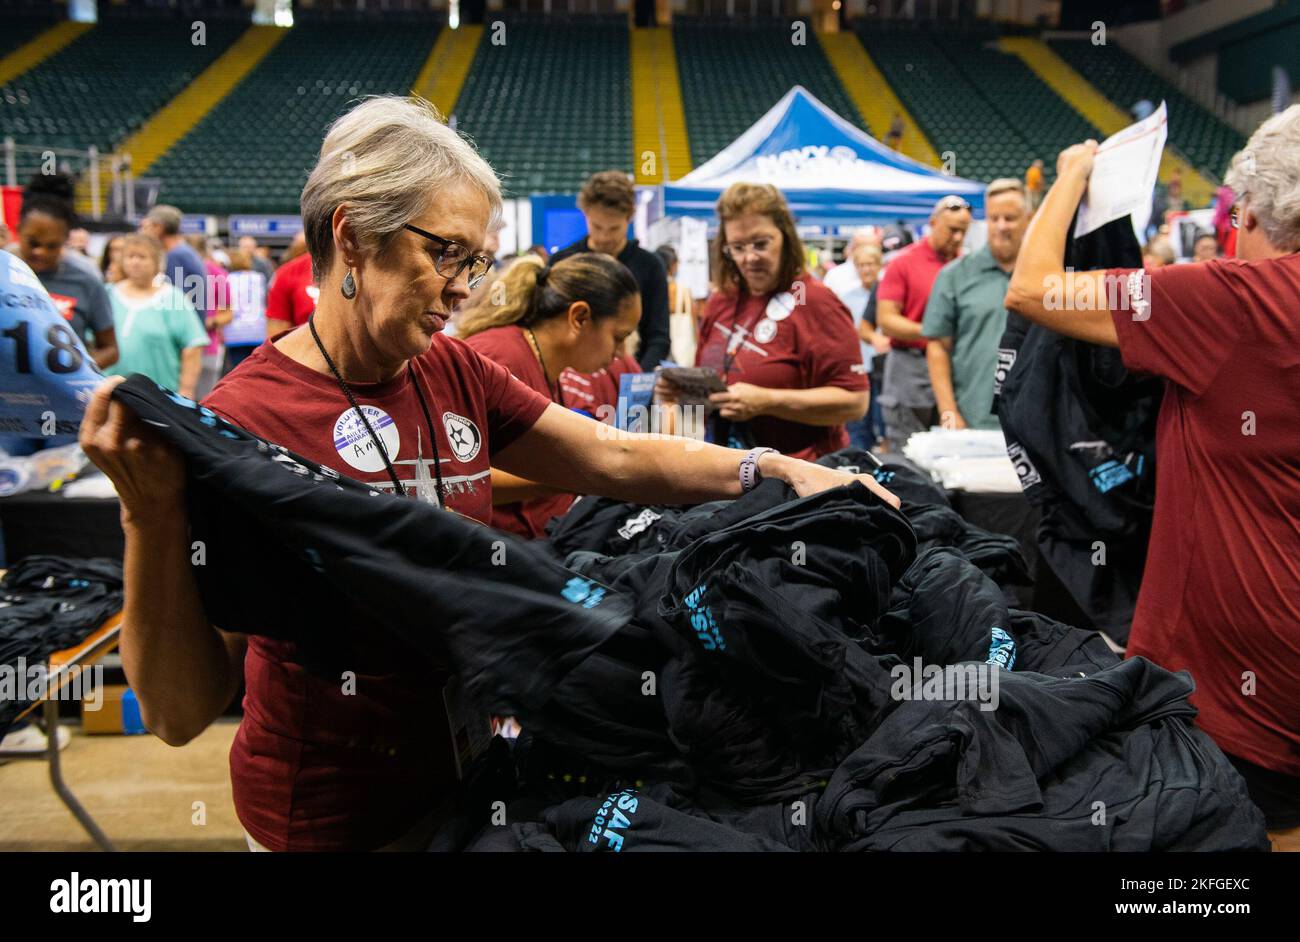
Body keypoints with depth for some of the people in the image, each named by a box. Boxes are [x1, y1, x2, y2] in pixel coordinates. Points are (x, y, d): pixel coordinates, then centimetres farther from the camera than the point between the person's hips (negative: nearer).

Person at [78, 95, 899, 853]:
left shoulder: (455, 372, -2)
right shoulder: (246, 419, -22)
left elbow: (617, 460, 3)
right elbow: (182, 711, -22)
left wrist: (771, 470, -7)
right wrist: (155, 521, -36)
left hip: (462, 771, 7)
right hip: (336, 814, -6)